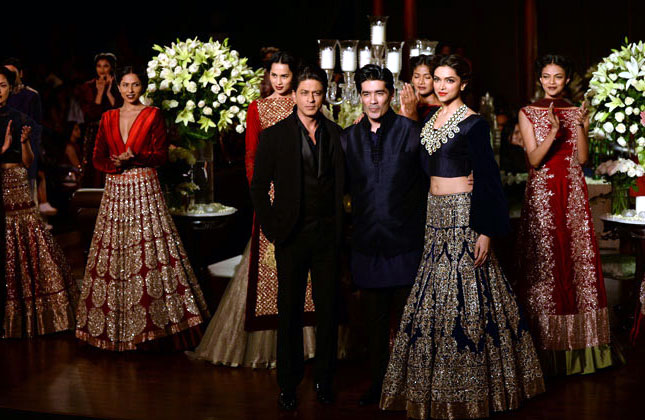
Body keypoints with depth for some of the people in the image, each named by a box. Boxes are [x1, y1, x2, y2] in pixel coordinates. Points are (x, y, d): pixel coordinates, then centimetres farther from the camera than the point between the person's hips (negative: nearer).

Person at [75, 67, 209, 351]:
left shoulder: (153, 115, 4)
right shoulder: (108, 118, 14)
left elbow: (161, 154, -3)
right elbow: (98, 158, 9)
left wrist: (133, 157, -18)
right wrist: (115, 163, -12)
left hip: (145, 191, -3)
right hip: (115, 192, 3)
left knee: (150, 252, -9)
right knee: (114, 258, 2)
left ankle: (155, 325, -4)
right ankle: (116, 328, 10)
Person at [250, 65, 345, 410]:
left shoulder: (336, 135, 6)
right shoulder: (274, 136, -1)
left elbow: (342, 184, 9)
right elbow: (259, 188, 1)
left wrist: (339, 226, 0)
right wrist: (272, 229, -4)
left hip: (327, 236, 2)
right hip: (292, 236, -2)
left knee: (328, 309, 8)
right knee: (290, 311, 7)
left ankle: (325, 379, 22)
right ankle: (289, 383, 18)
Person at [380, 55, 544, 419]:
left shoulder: (473, 123, -10)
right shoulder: (433, 119, 12)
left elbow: (486, 178, -13)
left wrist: (486, 231, -18)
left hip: (463, 213, -8)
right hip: (436, 211, 8)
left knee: (465, 294, -5)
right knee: (435, 296, 10)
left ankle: (472, 387, 5)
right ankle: (438, 381, 20)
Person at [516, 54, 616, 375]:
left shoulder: (575, 112, 10)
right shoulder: (528, 113, 2)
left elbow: (582, 158, 2)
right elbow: (534, 159, -8)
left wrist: (582, 127, -12)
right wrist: (553, 133, -22)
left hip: (573, 192, 3)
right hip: (542, 193, -3)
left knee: (578, 257, 0)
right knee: (544, 262, -5)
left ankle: (579, 344, 9)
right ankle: (548, 345, 2)